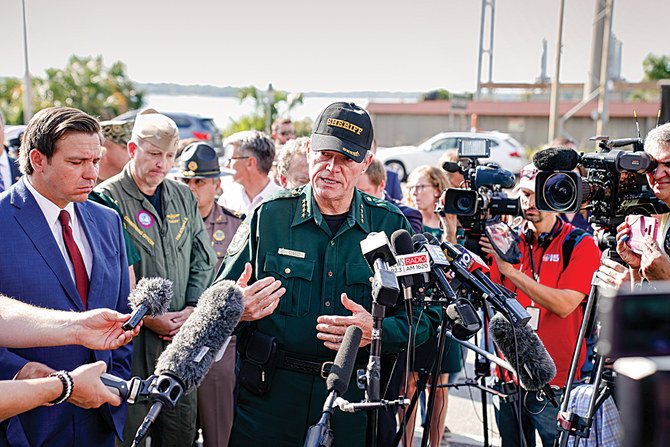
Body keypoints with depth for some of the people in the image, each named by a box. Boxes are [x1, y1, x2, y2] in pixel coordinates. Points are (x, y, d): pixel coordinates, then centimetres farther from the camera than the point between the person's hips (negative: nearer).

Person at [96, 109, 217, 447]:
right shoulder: (106, 199, -9)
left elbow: (203, 259, 12)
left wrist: (192, 307, -1)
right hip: (131, 338, -5)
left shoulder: (184, 197, 10)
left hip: (183, 338, 5)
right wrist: (146, 317, -14)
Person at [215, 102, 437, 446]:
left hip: (355, 401, 1)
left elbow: (420, 317, 0)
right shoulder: (268, 216, -3)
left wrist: (376, 331, -19)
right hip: (267, 398, 0)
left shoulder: (391, 225, 0)